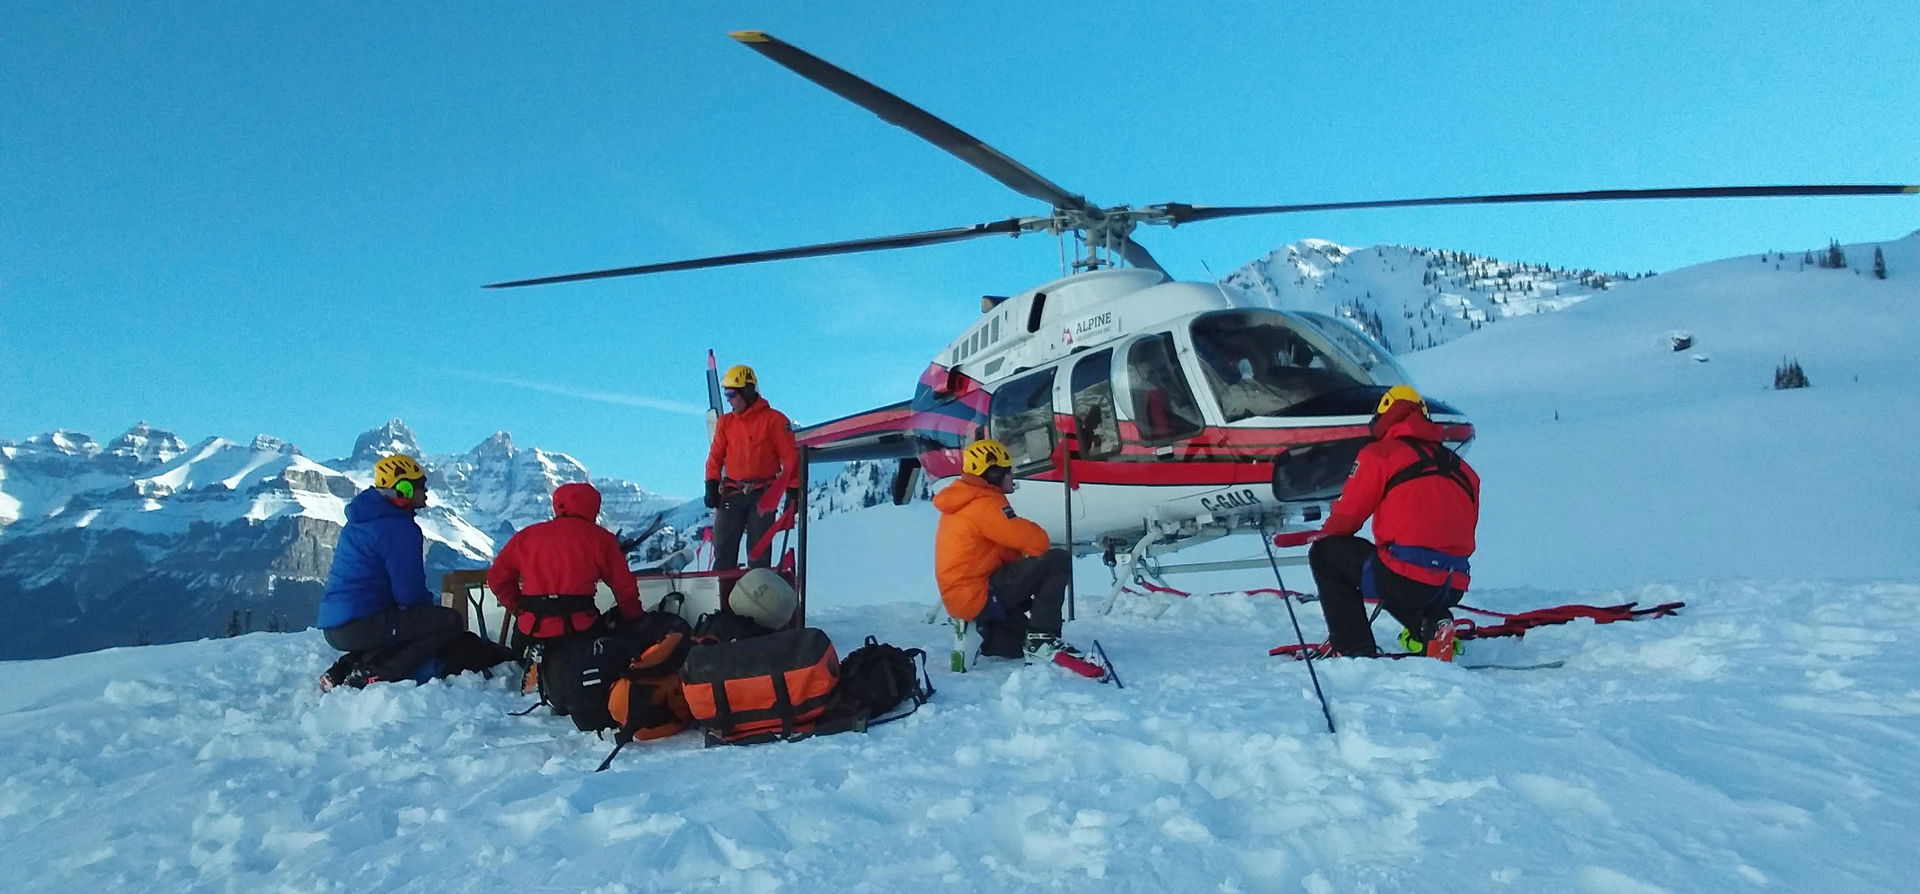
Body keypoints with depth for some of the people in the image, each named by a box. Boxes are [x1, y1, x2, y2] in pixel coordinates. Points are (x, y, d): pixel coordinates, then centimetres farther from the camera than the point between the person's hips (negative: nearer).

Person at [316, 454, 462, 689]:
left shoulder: (359, 521, 17)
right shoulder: (400, 529, -15)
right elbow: (410, 593, -17)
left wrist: (427, 602, 19)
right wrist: (433, 604, 7)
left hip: (333, 627, 10)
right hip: (360, 625, -10)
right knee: (449, 621, -11)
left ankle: (342, 672, 14)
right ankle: (372, 676, -13)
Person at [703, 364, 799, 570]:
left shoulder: (773, 419, -2)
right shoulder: (726, 422, 12)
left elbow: (790, 456, -4)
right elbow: (715, 456, 10)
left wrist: (793, 491, -9)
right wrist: (712, 486, -3)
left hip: (763, 494, -4)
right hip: (732, 493, 4)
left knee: (758, 548, 1)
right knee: (723, 546, 0)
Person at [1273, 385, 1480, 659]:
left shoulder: (1380, 452, 3)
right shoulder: (1460, 467, 20)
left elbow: (1346, 516, 2)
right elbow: (1463, 532, 21)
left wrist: (1313, 536, 22)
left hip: (1406, 578, -7)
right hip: (1454, 589, 7)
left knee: (1325, 553, 12)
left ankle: (1354, 649, 6)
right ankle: (1431, 622, 9)